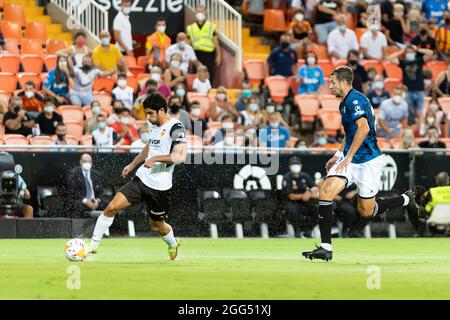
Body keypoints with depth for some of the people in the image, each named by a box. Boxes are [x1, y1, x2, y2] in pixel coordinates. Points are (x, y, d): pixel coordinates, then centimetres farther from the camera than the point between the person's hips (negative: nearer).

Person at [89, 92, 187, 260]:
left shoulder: (175, 128, -15)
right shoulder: (154, 125, 10)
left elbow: (180, 157, -26)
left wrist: (156, 158, -29)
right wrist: (132, 165, 33)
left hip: (159, 186, -6)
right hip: (142, 178, 6)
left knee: (157, 225, 12)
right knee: (112, 207, -9)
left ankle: (173, 245, 45)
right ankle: (93, 245, -2)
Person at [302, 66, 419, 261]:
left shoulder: (355, 100, -16)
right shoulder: (344, 103, 16)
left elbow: (363, 128, -29)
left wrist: (348, 157, -28)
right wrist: (338, 155, 25)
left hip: (368, 162, -8)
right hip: (350, 160, 8)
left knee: (366, 212, 1)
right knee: (326, 192, -14)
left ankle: (405, 200, 27)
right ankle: (325, 248, -15)